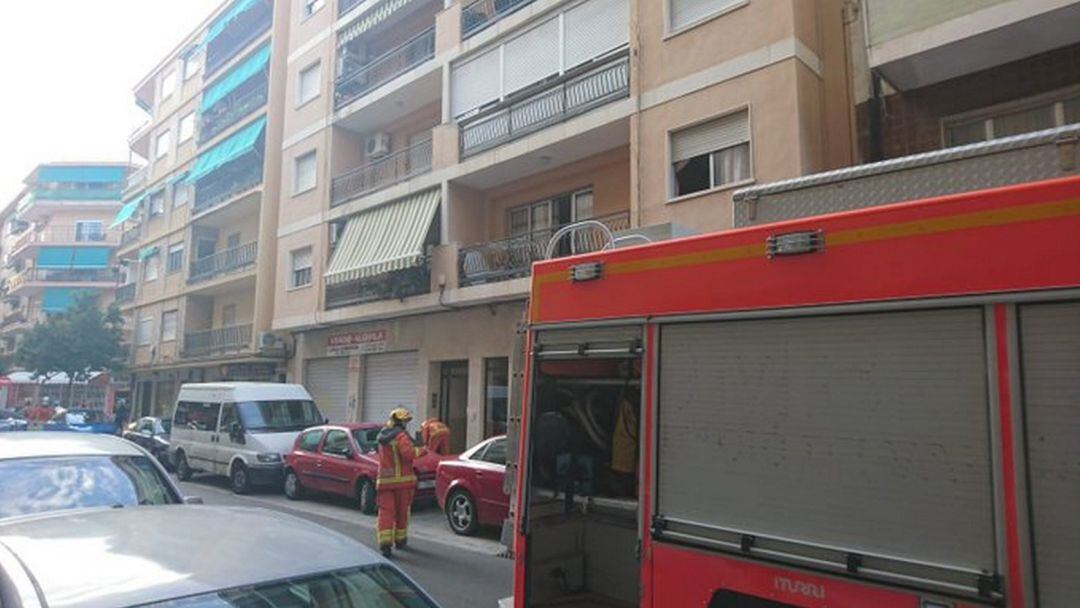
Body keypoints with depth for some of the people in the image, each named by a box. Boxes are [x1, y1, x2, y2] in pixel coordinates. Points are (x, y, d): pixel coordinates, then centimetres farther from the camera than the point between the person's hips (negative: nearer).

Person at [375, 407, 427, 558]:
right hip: (402, 479, -5)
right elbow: (408, 453, -25)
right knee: (402, 511, 13)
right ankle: (400, 539, 25)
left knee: (385, 511, 0)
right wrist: (420, 451, -9)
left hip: (384, 480, 5)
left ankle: (385, 543, -13)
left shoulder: (382, 436, 12)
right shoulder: (400, 436, -12)